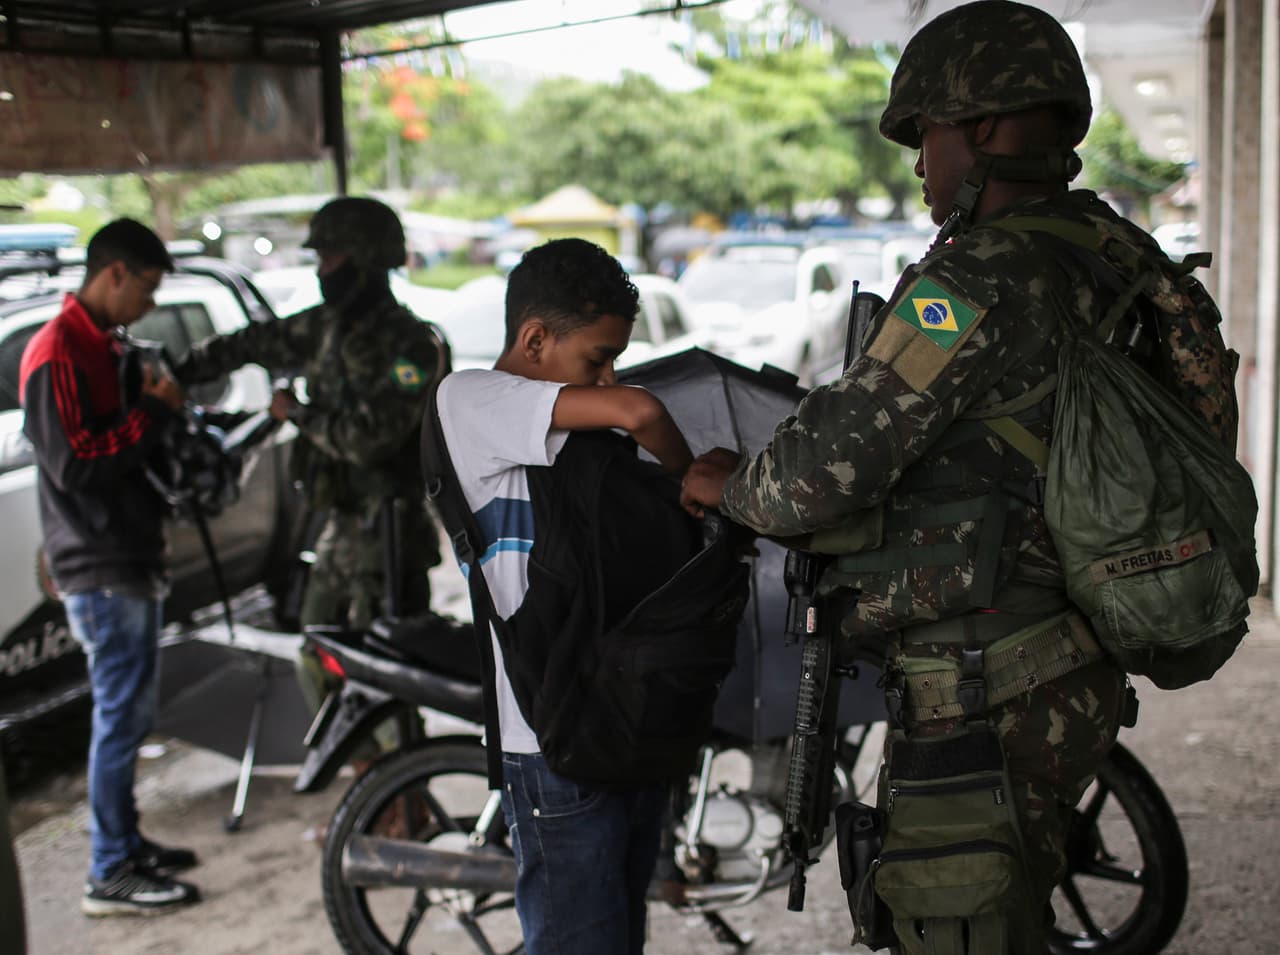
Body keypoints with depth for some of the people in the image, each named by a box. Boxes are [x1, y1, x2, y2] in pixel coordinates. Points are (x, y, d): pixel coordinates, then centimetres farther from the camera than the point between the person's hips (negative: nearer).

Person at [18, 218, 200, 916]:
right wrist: (153, 411, -17)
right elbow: (74, 465, -22)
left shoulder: (102, 345, 15)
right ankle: (110, 876, 5)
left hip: (129, 557, 10)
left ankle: (126, 843, 28)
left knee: (130, 713, 16)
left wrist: (156, 405, 6)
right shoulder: (56, 353, -16)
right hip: (100, 569, -10)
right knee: (121, 715, -4)